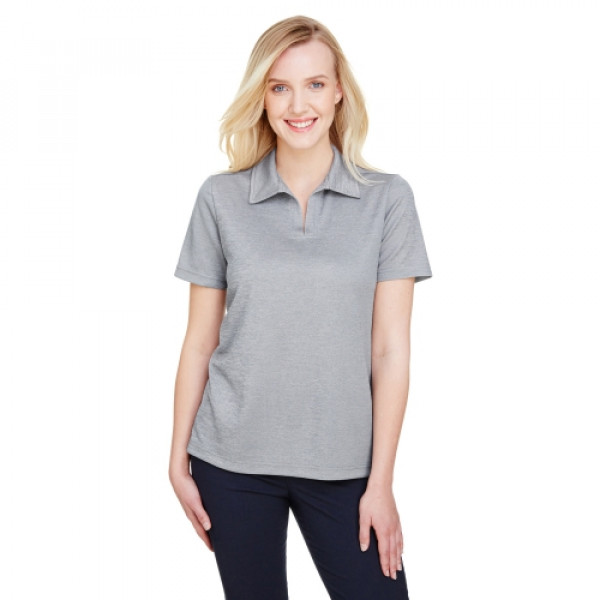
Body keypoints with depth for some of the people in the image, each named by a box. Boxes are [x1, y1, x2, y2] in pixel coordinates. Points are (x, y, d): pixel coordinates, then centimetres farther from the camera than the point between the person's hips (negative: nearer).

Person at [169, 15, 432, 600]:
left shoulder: (388, 198, -2)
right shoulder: (220, 197, 0)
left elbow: (391, 349, -4)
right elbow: (199, 341, 4)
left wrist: (381, 480, -6)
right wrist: (178, 460, 4)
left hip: (342, 462, 0)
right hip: (233, 460, 1)